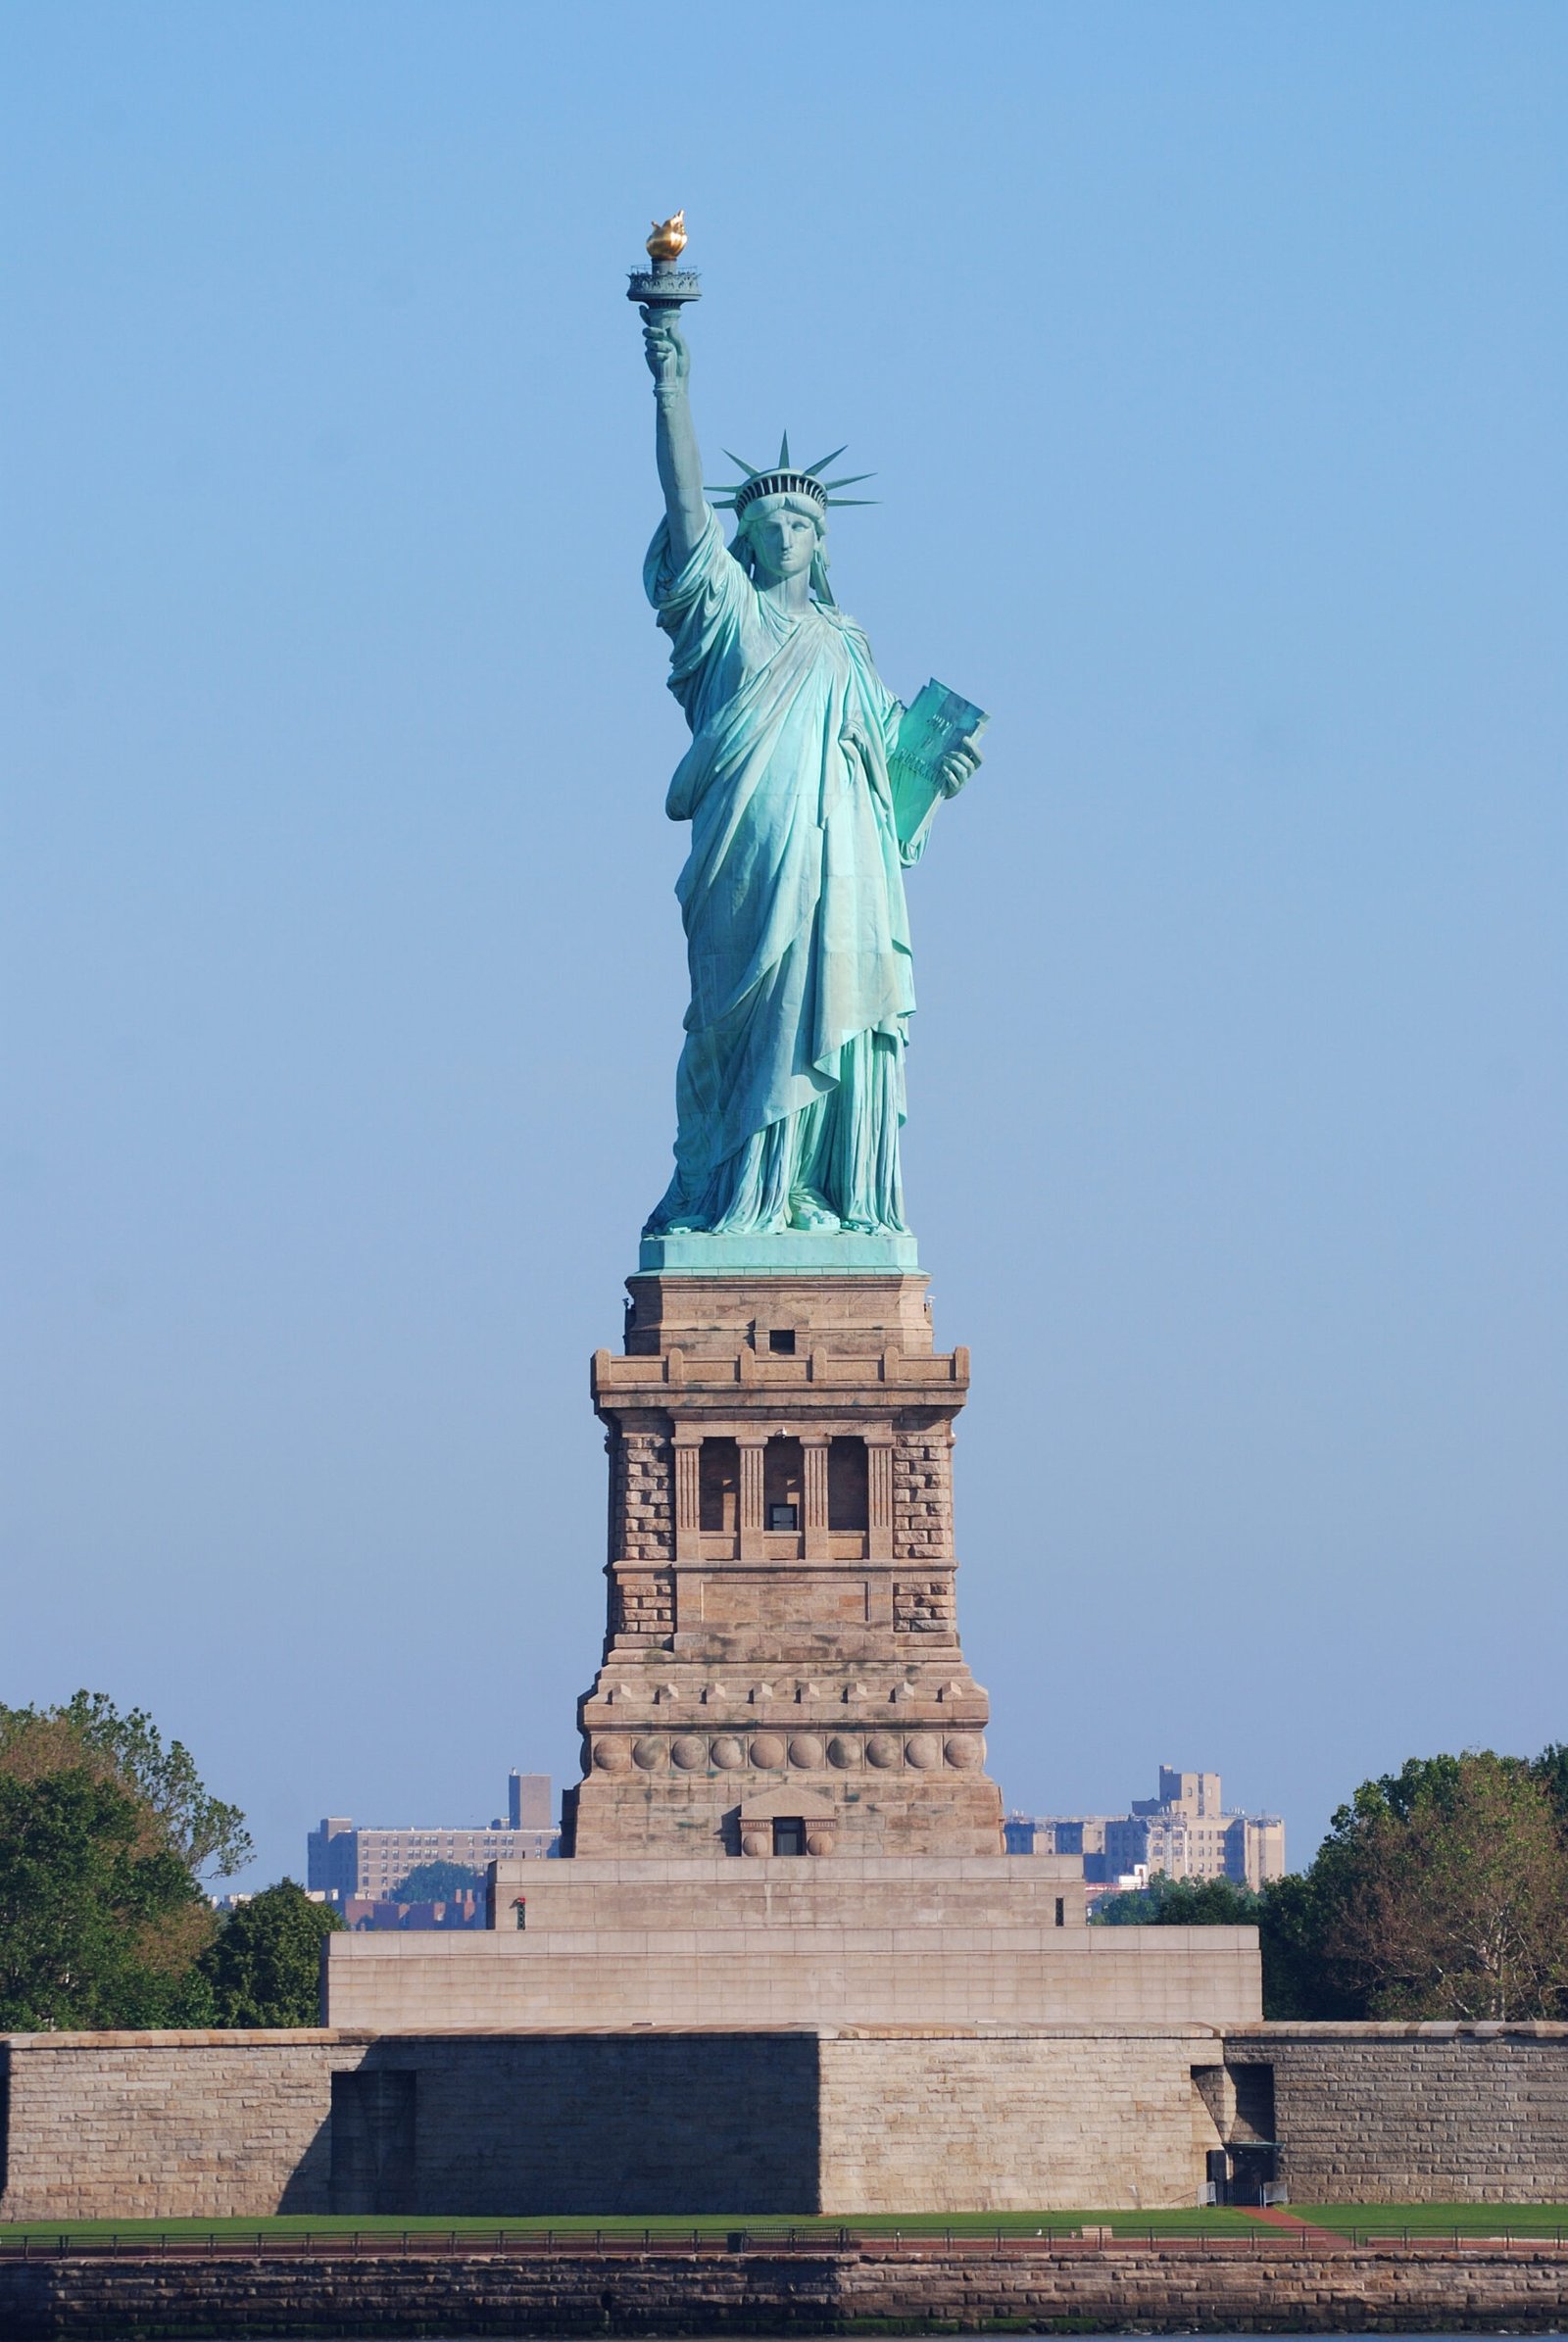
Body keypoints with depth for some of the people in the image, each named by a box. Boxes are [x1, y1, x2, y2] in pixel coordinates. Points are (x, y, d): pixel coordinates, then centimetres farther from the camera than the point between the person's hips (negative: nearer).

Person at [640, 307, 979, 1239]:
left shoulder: (846, 641, 25)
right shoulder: (725, 608, 11)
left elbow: (887, 745, 24)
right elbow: (689, 505, -1)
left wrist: (935, 768, 3)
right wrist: (672, 389, -10)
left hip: (845, 858, 4)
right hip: (754, 853, -4)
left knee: (837, 1020, -2)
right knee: (754, 1016, -10)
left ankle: (816, 1194, -2)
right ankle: (734, 1193, -9)